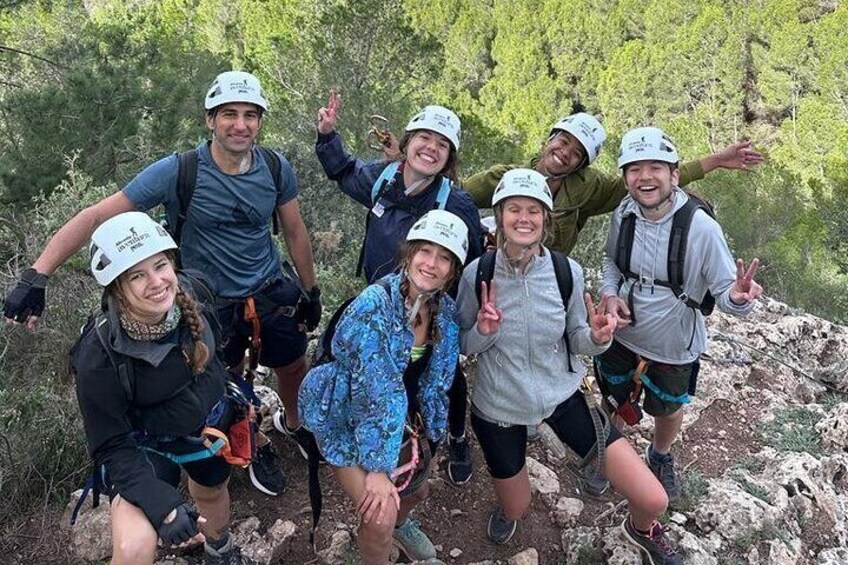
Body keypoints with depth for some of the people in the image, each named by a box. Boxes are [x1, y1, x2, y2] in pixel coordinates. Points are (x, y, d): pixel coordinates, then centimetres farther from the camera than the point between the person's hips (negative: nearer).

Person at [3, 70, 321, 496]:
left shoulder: (276, 167, -12)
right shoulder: (178, 172, -23)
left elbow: (295, 232, 1)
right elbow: (97, 216, -21)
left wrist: (311, 290, 8)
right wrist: (36, 277, -27)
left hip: (271, 293, 3)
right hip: (213, 304, -2)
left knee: (294, 368, 18)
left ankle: (294, 424, 52)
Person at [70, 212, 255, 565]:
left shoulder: (190, 290, -24)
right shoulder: (99, 358, -34)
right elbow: (112, 447, -23)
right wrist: (163, 506, -34)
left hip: (209, 423, 4)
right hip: (146, 444, -4)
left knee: (212, 493, 29)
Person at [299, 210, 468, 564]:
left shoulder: (447, 313, -9)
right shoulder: (374, 306, -31)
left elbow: (435, 383, 2)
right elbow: (378, 393, -32)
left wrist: (430, 436, 6)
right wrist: (377, 467, -29)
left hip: (403, 420, 7)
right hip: (350, 423, -6)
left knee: (416, 490, 24)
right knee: (380, 515, -13)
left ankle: (400, 524, 60)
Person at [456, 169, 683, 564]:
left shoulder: (567, 271, -14)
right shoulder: (477, 274, -17)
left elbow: (576, 341, -1)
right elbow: (463, 347, -4)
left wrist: (598, 337, -24)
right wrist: (482, 331, -25)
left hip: (561, 396, 1)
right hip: (498, 407, 0)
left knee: (653, 500, -2)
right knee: (517, 509, 20)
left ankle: (642, 530, 37)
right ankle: (507, 505, 60)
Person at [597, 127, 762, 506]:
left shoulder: (702, 228, -28)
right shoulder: (624, 214, -17)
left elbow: (725, 291, -22)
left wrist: (738, 298, -45)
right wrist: (609, 294, -14)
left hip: (673, 346, -2)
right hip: (621, 333, 2)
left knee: (668, 411, 24)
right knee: (614, 401, 24)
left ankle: (660, 457, 58)